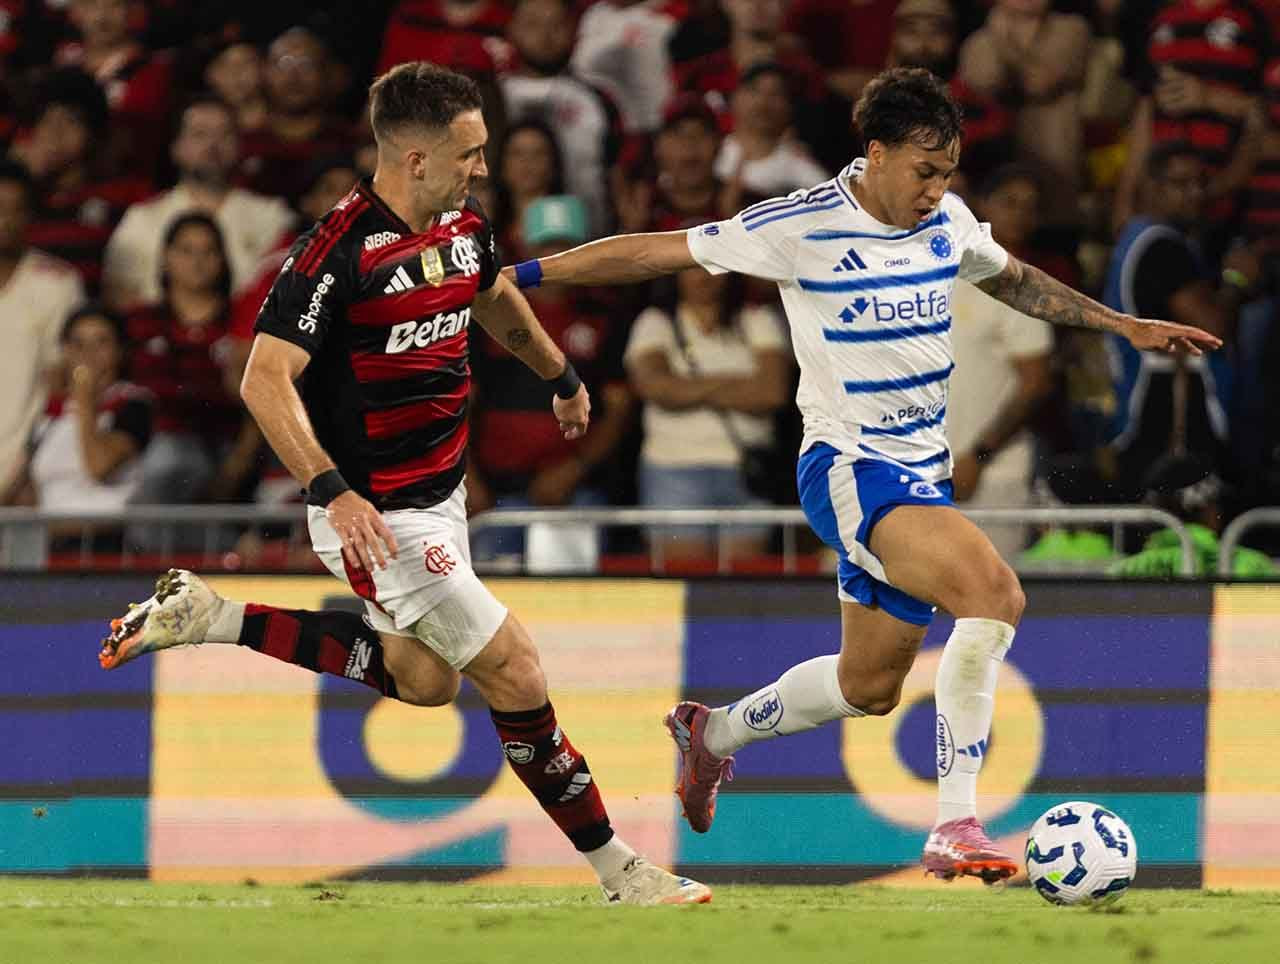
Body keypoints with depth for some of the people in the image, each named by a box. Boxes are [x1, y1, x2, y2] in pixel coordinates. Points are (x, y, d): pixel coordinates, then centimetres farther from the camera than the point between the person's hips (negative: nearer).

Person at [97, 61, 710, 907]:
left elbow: (497, 299, 26)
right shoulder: (339, 251, -23)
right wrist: (333, 490, -36)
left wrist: (563, 378, 40)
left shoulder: (463, 226, 2)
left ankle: (208, 618, 25)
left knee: (424, 679, 23)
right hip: (378, 517, -10)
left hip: (439, 496, 10)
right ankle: (619, 871, 2)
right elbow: (266, 379, -26)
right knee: (514, 675, -9)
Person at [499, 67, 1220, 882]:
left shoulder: (948, 222, 5)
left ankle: (713, 733, 43)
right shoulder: (801, 228, -13)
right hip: (848, 469, -8)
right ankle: (955, 828, -28)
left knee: (870, 686, 16)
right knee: (993, 591, -29)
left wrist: (1125, 325, 26)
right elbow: (656, 254, -8)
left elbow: (1014, 280, 27)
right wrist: (521, 274, -8)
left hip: (923, 473, 8)